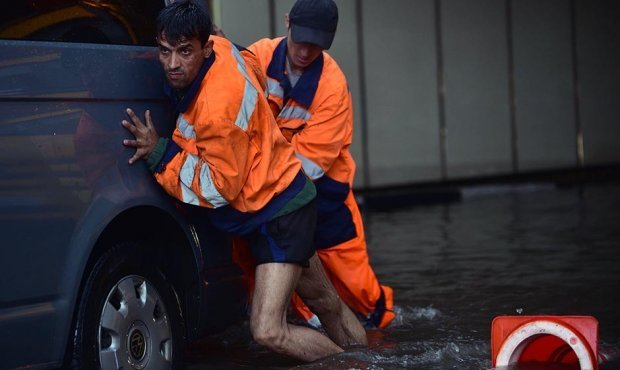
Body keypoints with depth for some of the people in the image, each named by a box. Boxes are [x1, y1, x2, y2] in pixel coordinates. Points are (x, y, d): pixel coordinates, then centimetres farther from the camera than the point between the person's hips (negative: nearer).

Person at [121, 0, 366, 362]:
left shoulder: (219, 107, -31)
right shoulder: (220, 47, -7)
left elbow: (219, 188, -23)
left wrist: (160, 153, -23)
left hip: (279, 213, -10)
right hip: (286, 199, 10)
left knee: (269, 332, -16)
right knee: (329, 305, 22)